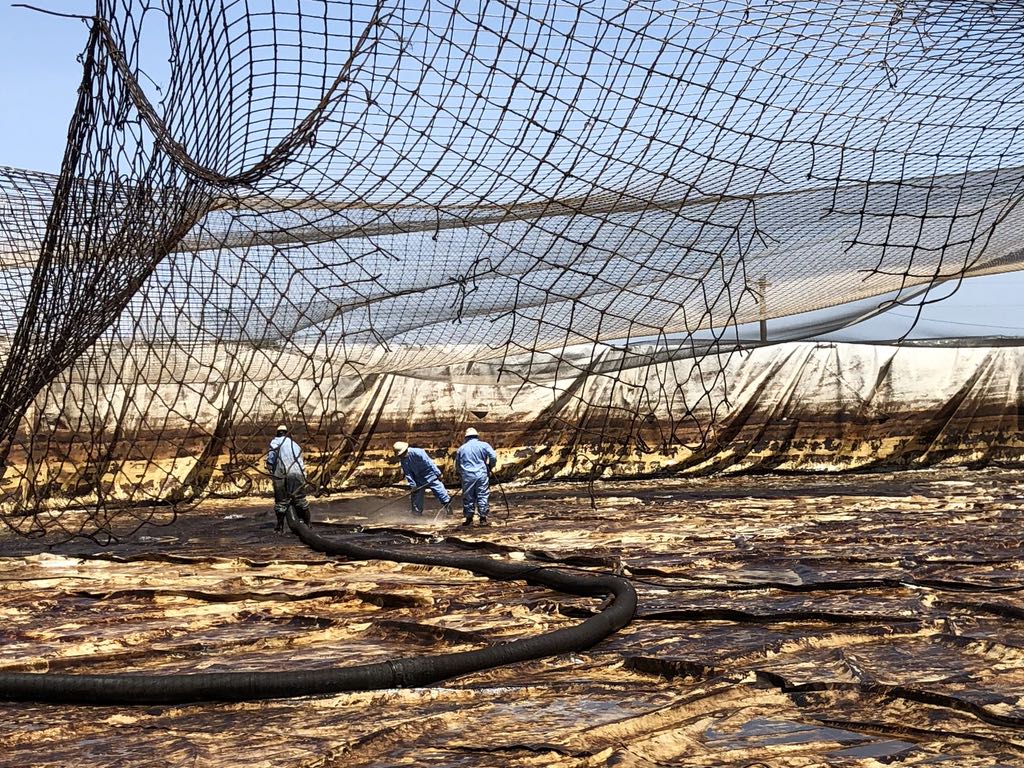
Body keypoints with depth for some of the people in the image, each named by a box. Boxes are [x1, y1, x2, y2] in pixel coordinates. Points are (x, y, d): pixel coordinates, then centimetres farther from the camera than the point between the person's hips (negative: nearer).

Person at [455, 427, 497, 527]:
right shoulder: (484, 445, 3)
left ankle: (469, 519, 13)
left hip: (467, 477, 2)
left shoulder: (461, 448, 11)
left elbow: (457, 465, 17)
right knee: (482, 496, 2)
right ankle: (483, 518, 1)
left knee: (468, 497, 9)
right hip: (482, 475, -2)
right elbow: (493, 457, -6)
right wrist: (490, 467, 11)